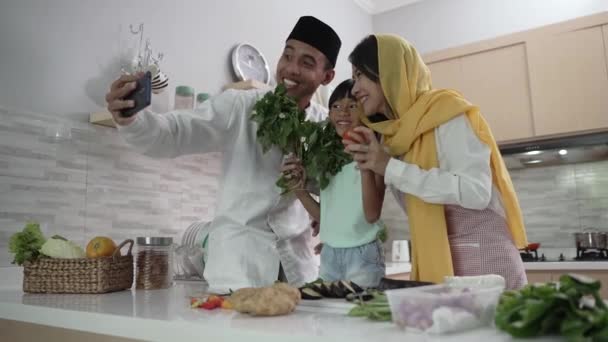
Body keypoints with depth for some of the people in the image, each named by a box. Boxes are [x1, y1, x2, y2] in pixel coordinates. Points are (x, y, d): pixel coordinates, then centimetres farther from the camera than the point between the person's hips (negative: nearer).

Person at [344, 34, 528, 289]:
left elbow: (476, 191, -22)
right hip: (437, 263, 6)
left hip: (482, 261, -6)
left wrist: (392, 169, -20)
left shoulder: (445, 111, -9)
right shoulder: (398, 133, 10)